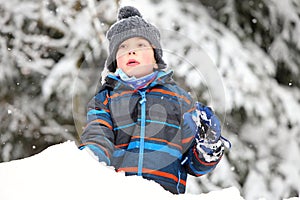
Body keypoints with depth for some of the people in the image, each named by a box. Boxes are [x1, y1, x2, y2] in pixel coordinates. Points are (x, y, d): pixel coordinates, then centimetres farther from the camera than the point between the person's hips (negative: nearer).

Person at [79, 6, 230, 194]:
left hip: (164, 191, 0)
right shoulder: (104, 99, 24)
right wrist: (90, 158, -15)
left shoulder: (180, 97, 24)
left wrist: (209, 151, 2)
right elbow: (96, 135, 6)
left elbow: (193, 164, 23)